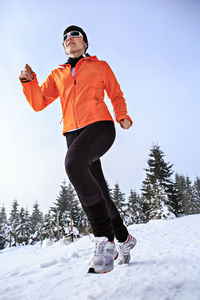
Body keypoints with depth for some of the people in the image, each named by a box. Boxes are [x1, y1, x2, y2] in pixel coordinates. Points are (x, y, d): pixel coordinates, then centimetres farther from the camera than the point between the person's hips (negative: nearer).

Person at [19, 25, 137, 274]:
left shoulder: (100, 66, 20)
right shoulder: (57, 75, 26)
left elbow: (116, 95, 22)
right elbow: (38, 103, 20)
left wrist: (122, 116, 2)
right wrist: (29, 81, 2)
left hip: (100, 125, -4)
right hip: (73, 133, 4)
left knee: (74, 162, -35)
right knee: (99, 191, -1)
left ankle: (104, 239, -28)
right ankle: (124, 239, 20)